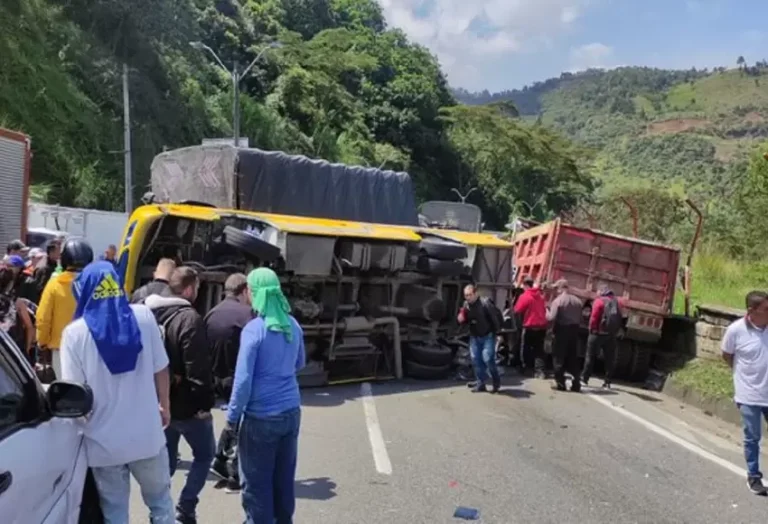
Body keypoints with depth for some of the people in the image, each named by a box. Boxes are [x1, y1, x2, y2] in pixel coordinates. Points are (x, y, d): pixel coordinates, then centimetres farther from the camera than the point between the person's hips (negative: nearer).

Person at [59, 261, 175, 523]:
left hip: (105, 441, -1)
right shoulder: (144, 317, -7)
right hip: (146, 433, 1)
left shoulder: (75, 332, -11)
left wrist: (83, 417, 10)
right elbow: (160, 369, 0)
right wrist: (164, 405, 16)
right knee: (160, 501, 19)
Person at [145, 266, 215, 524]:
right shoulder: (189, 318, -19)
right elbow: (198, 367, -23)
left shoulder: (151, 314, 7)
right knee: (205, 454, 10)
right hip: (186, 403, -7)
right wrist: (204, 402, -16)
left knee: (165, 459, 17)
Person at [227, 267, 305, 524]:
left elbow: (243, 380, -15)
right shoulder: (293, 325, 4)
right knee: (284, 478, 17)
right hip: (291, 412, 6)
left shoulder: (254, 329, -14)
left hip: (261, 417, -6)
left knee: (257, 483, 7)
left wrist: (232, 417, -6)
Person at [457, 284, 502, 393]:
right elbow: (463, 320, 9)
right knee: (476, 360, 5)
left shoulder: (485, 303, -20)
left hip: (488, 336, -6)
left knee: (487, 358, -14)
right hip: (474, 337, 6)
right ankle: (481, 383, 16)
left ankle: (496, 382, 6)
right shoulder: (466, 305, 0)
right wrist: (461, 318, -13)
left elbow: (494, 317, -17)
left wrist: (497, 331, -12)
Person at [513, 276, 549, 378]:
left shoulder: (524, 296, -10)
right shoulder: (540, 296, 10)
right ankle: (539, 371, -3)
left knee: (526, 349, 10)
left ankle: (526, 369, 19)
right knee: (539, 350, 6)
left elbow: (517, 310, -7)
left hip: (530, 327, -5)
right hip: (542, 326, 5)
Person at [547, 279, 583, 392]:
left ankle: (560, 383, 5)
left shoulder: (558, 301, -13)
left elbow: (551, 318, -18)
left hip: (562, 331, -5)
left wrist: (547, 312, 0)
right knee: (573, 358, 11)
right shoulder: (577, 301, 5)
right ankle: (576, 384, 11)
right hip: (574, 330, 5)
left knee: (559, 358, 4)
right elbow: (580, 318, 6)